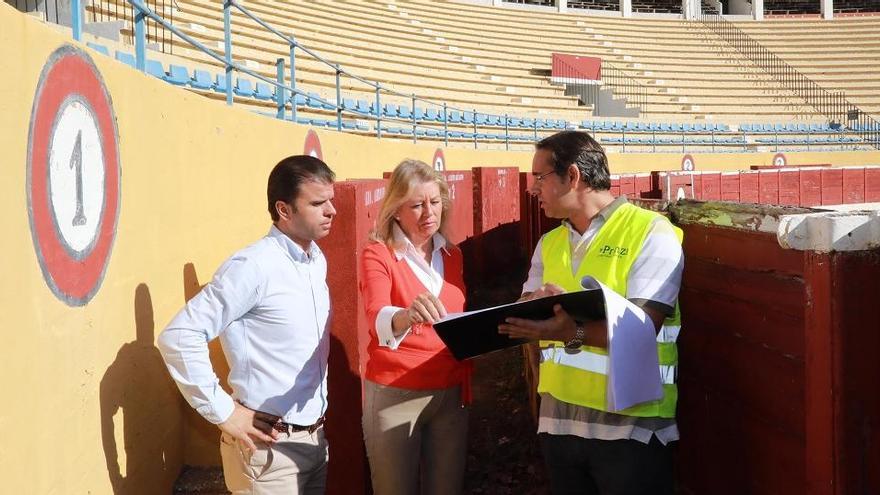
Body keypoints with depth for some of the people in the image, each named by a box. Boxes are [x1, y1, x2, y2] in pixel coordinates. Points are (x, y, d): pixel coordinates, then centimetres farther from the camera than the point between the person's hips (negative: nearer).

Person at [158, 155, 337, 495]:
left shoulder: (318, 261, 7)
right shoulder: (254, 266, -17)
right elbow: (179, 337, -20)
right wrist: (223, 413, -17)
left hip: (317, 437, 7)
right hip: (270, 445, -7)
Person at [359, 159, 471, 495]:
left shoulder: (452, 255, 8)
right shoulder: (377, 255, -9)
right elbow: (378, 318, -27)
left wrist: (466, 385, 16)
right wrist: (407, 316, -48)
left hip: (450, 393, 5)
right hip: (395, 394, -5)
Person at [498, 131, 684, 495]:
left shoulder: (652, 233, -9)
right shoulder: (549, 243, 13)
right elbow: (525, 319, 7)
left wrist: (572, 332, -35)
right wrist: (536, 304, -16)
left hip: (629, 427, -6)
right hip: (558, 420, 6)